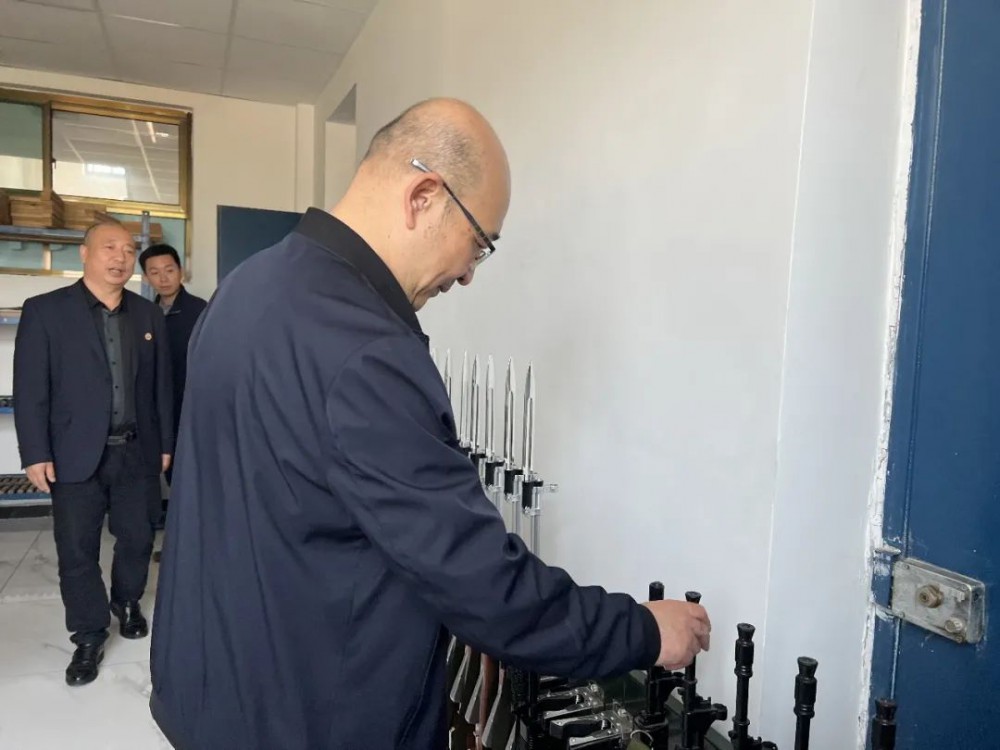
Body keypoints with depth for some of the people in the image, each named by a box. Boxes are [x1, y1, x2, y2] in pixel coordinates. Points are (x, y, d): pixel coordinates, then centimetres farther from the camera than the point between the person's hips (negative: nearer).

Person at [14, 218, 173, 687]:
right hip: (76, 456, -2)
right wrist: (35, 453, -9)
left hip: (137, 453, 3)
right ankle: (89, 635, 22)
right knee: (77, 550, 5)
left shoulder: (148, 315, 7)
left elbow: (161, 384, 8)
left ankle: (127, 602, 39)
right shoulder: (44, 311, -3)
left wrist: (164, 443, 8)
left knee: (138, 539, 14)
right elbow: (30, 389, -5)